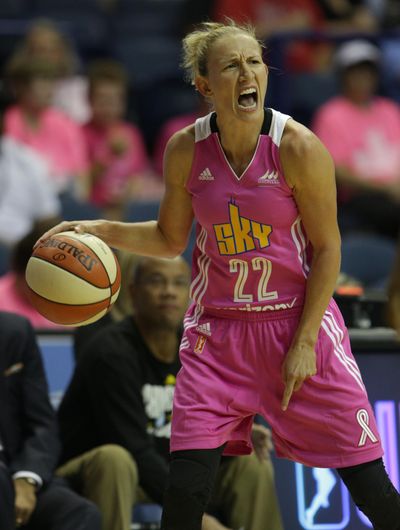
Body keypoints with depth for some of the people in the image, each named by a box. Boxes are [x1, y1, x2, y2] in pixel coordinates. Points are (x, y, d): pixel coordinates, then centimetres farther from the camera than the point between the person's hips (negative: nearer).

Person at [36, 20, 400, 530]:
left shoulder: (298, 148, -15)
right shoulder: (186, 151, -6)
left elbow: (327, 248, -8)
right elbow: (170, 239, 9)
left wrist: (304, 343, -11)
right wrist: (99, 230, -6)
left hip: (299, 320, -2)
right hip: (219, 330, 2)